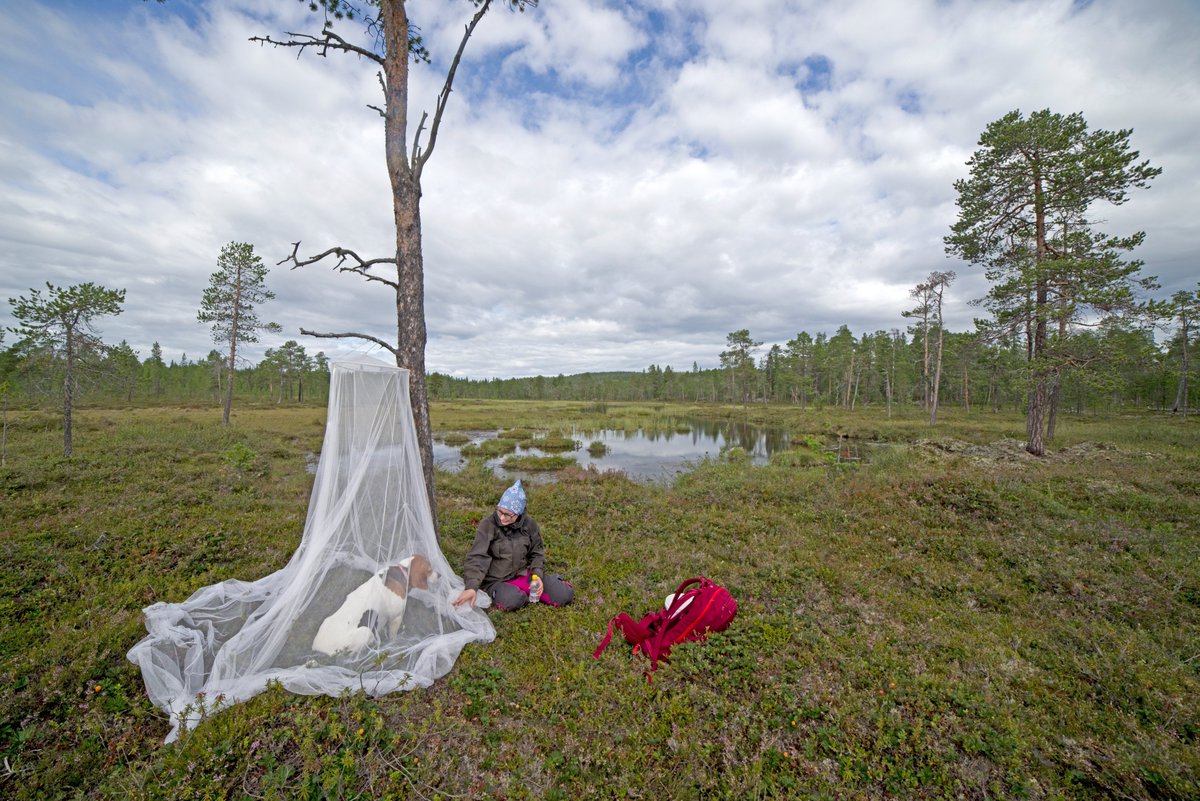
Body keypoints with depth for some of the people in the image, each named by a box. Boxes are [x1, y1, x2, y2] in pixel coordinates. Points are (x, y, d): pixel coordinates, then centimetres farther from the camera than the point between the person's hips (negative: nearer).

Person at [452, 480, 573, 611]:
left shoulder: (529, 524, -8)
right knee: (512, 601, -36)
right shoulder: (488, 525, -18)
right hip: (496, 581, -2)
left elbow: (537, 553, 5)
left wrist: (538, 575, -10)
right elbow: (477, 558, -24)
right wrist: (472, 587, -38)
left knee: (564, 595, -10)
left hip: (522, 575, 3)